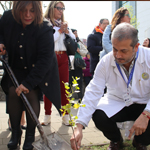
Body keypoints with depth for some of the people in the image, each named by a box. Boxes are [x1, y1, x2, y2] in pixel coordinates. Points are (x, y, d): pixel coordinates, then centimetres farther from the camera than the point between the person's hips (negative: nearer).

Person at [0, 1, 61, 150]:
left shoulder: (45, 29, -27)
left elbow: (44, 59, -29)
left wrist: (28, 82, -33)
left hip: (39, 70, -4)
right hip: (17, 68, 4)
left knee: (31, 93, -15)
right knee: (13, 91, -10)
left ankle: (30, 135, 4)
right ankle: (15, 132, 8)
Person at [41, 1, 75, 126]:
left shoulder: (64, 24, 18)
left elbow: (74, 39, 14)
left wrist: (67, 30, -2)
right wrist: (60, 31, -7)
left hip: (63, 58, 5)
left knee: (64, 87, 3)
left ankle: (66, 116, 9)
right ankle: (47, 116, 10)